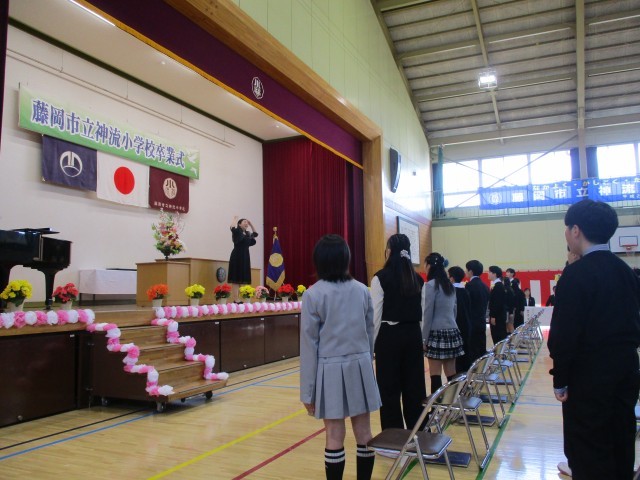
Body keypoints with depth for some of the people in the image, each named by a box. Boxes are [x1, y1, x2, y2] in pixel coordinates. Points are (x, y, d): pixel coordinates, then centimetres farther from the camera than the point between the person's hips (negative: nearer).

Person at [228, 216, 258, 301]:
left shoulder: (247, 234, 15)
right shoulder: (237, 232, -4)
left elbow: (255, 234, 32)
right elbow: (232, 228, -25)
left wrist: (251, 224, 22)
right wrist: (235, 219, -8)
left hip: (245, 257, 8)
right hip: (237, 257, -8)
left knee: (242, 279, 5)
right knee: (236, 279, -9)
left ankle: (238, 299, 7)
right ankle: (235, 300, -12)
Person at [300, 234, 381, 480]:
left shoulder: (314, 294, -8)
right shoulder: (362, 290, 3)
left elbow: (309, 344, -8)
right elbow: (370, 333, 10)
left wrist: (308, 390, -2)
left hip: (331, 369, -3)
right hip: (360, 366, 4)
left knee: (335, 436, 4)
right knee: (363, 432, 12)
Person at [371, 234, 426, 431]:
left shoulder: (381, 277, -9)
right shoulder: (417, 278, 6)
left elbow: (376, 315, -8)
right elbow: (422, 313, 10)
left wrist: (372, 343, 0)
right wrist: (417, 335, 18)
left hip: (390, 336, -5)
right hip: (413, 335, 5)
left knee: (390, 388, 3)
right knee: (414, 385, 11)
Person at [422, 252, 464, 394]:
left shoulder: (430, 285, -9)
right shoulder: (450, 285, 12)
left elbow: (427, 314, -10)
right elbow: (454, 310, 16)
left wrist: (424, 338, -5)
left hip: (437, 334, -7)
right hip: (452, 332, 7)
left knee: (435, 376, -3)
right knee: (451, 374, 8)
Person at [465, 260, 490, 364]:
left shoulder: (470, 285, -13)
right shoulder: (484, 286, 11)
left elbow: (466, 305, -13)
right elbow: (485, 303, 14)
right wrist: (481, 316, 17)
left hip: (472, 323, -8)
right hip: (482, 322, 8)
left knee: (473, 351, -6)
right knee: (481, 350, 11)